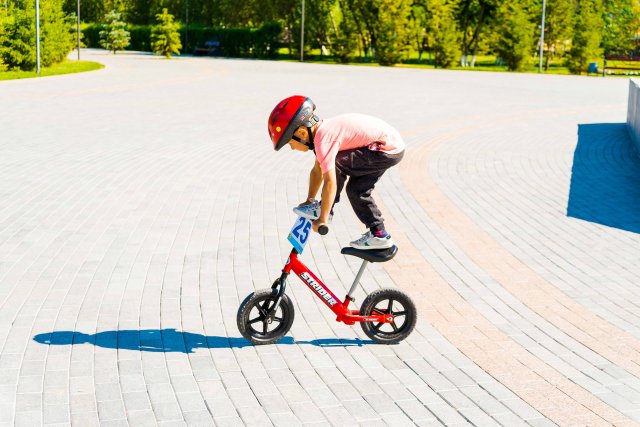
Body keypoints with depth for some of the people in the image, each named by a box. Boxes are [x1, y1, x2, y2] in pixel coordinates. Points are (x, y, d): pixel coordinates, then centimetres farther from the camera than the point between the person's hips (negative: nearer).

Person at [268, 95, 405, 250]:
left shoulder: (324, 140, -20)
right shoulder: (324, 131, 10)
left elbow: (330, 182, -23)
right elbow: (317, 170, 22)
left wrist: (322, 219, -16)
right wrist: (309, 201, 28)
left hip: (387, 149, -10)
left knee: (336, 164, -14)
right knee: (356, 189, 15)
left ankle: (323, 210, 2)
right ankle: (379, 234, 20)